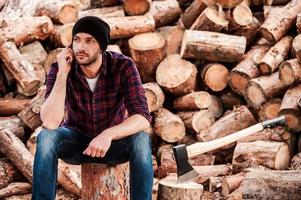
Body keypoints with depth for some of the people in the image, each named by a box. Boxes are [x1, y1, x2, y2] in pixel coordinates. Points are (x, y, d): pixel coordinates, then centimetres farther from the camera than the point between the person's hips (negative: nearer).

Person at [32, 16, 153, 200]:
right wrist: (62, 73, -37)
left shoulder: (123, 66, -24)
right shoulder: (60, 68, -21)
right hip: (76, 141, 1)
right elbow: (50, 123, -33)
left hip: (113, 142, -1)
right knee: (46, 137, -31)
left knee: (141, 140, -33)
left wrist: (108, 134, -48)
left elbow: (143, 118, -31)